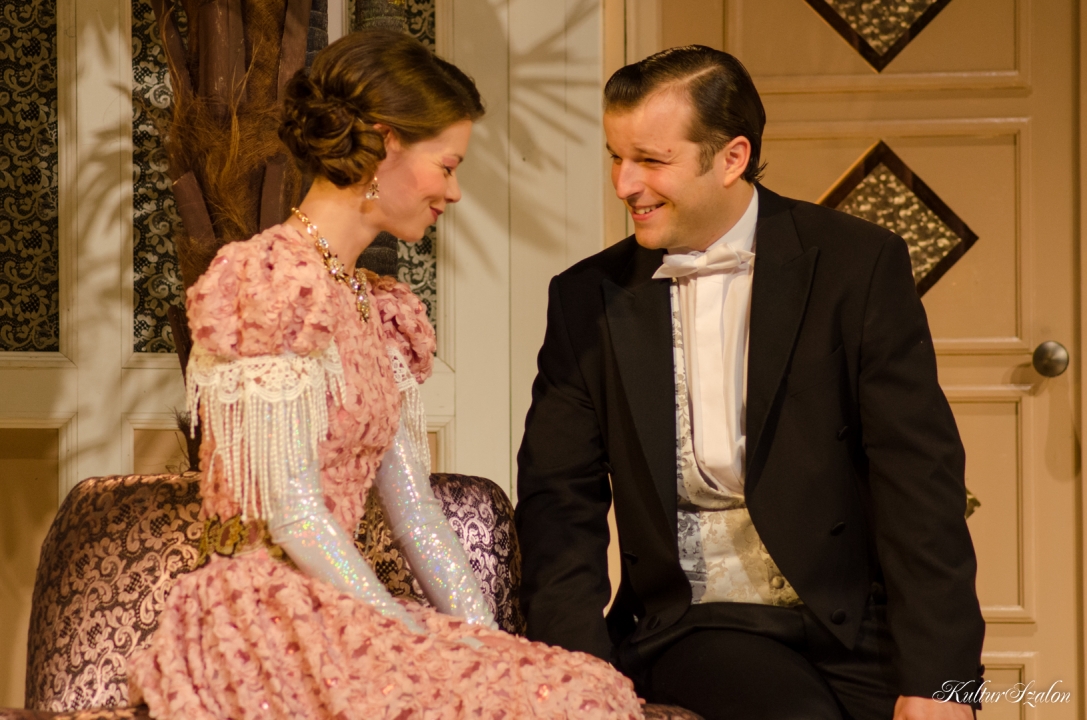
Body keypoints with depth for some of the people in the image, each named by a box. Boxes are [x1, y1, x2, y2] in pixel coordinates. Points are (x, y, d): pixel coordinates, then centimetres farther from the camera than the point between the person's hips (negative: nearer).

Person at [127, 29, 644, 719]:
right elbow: (290, 511, -14)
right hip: (267, 628, -8)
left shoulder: (376, 306, 18)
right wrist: (416, 640, -15)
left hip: (340, 609, 8)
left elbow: (415, 508, 12)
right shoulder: (275, 281, -10)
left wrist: (487, 640, 1)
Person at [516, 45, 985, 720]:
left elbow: (919, 476, -6)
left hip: (856, 623, 0)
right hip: (693, 626, 0)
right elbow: (560, 501, 6)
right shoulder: (589, 298, 7)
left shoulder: (859, 264, -1)